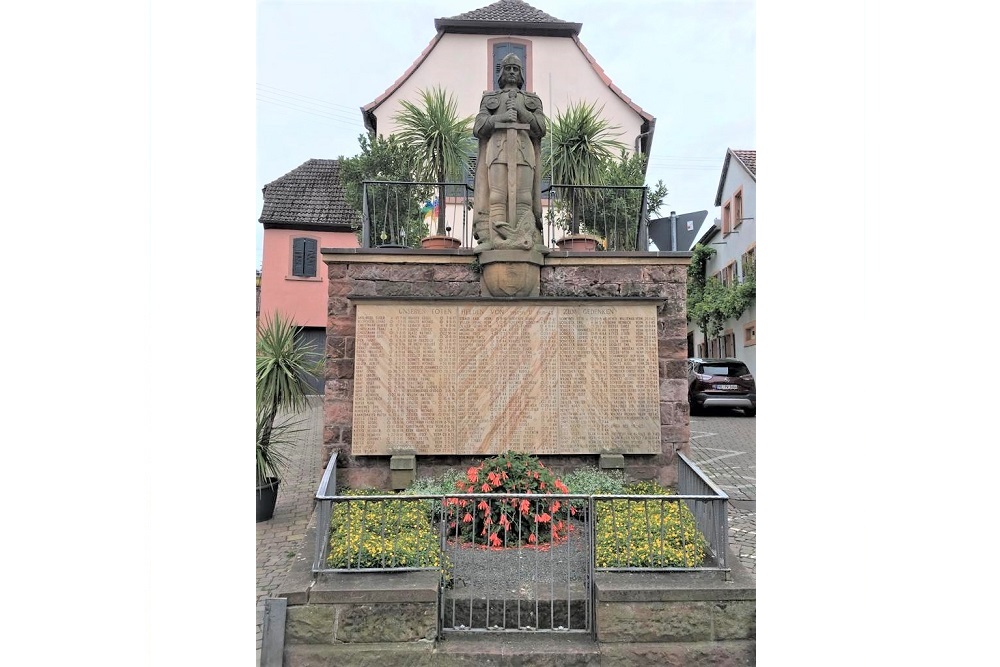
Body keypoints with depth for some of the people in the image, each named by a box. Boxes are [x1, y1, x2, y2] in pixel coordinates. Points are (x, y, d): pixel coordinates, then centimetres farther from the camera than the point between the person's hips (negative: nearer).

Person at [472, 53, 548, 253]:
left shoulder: (533, 100, 27)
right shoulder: (489, 98, 25)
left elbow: (541, 129, 10)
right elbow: (478, 127, 9)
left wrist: (520, 111, -1)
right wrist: (501, 117, -6)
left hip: (524, 149, 1)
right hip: (497, 149, -1)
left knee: (523, 199, -13)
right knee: (497, 197, -16)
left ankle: (527, 240, -22)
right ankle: (495, 239, -25)